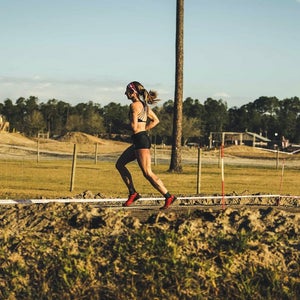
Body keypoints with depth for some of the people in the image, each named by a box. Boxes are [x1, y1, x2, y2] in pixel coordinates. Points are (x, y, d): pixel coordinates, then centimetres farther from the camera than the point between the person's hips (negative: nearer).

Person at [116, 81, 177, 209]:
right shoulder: (144, 104, 14)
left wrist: (129, 124, 3)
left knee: (147, 173, -7)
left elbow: (134, 127, -20)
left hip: (140, 140, -10)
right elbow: (155, 120, 20)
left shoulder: (134, 105, -14)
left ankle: (168, 197, -5)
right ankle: (133, 193, 16)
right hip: (140, 140, 10)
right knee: (120, 164, 16)